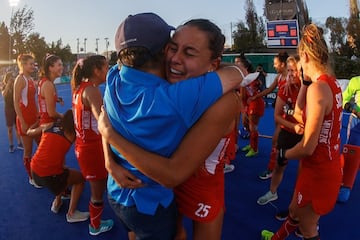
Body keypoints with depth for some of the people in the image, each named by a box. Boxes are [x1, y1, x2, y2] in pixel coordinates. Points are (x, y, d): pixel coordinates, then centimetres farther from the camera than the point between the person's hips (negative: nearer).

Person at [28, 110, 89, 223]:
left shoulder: (48, 126, 11)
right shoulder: (72, 133, -2)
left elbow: (29, 132, 29)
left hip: (34, 171, 6)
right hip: (49, 175, -6)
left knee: (64, 171, 33)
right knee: (81, 178, 17)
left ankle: (57, 203, 42)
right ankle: (71, 214, 16)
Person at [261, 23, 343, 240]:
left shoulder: (318, 88, -25)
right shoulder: (332, 83, 2)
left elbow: (308, 147, -25)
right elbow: (299, 113, 12)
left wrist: (284, 155, -6)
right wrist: (306, 82, 5)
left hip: (319, 171, -9)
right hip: (328, 164, 9)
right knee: (295, 211, 30)